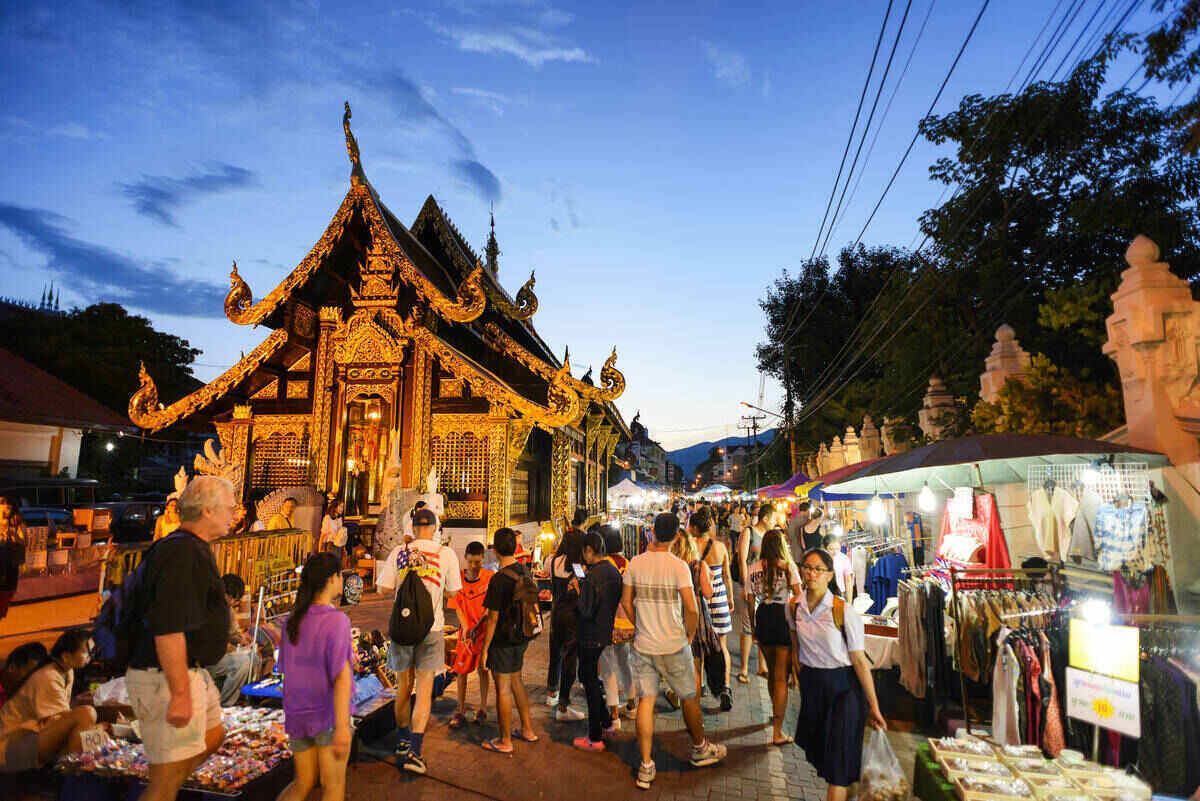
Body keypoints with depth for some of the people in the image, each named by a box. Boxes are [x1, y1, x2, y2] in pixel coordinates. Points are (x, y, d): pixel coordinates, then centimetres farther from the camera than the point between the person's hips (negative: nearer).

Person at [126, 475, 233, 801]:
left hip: (188, 672, 10)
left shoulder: (192, 548, 10)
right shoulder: (184, 552, -23)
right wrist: (180, 693, -26)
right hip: (169, 677, -10)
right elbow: (168, 628, -28)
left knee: (213, 736, 24)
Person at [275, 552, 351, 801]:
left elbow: (286, 670, 14)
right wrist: (342, 726, -27)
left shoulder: (292, 622, 4)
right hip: (329, 715, -6)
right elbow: (341, 674, -25)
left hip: (297, 716, 6)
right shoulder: (336, 620, -18)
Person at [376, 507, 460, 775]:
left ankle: (402, 742, 32)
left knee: (404, 687, 17)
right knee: (424, 690, 5)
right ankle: (414, 750, -1)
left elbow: (384, 587, -4)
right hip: (431, 627, -2)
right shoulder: (446, 554, -4)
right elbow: (452, 592, 3)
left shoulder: (398, 552, -2)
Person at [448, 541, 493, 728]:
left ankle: (482, 709, 23)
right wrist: (465, 627, -16)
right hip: (467, 630, 1)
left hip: (486, 629, -1)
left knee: (483, 669, 8)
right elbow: (458, 606, -2)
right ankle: (461, 711, 16)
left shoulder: (490, 577, -9)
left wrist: (478, 625, -19)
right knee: (461, 669, 2)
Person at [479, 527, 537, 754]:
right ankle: (528, 729, 32)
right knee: (516, 681, 22)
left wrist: (485, 648, -10)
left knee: (503, 688, 5)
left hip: (503, 641, -8)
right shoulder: (525, 572, 0)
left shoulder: (499, 579, -22)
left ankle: (505, 741, 18)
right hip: (521, 637, 8)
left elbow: (493, 618, -19)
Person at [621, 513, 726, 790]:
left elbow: (626, 602, 5)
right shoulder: (678, 566, -15)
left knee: (645, 701, 8)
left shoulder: (635, 563, -3)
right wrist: (689, 635, -1)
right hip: (673, 646, -3)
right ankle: (700, 749, 37)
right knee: (689, 698, 17)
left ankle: (646, 767, 12)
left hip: (643, 645, 3)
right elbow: (691, 609, -18)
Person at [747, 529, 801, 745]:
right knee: (781, 676, 1)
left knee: (772, 671, 23)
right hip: (783, 617, -3)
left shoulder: (753, 569, 4)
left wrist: (752, 626, 15)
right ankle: (777, 731, 0)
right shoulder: (788, 566, -4)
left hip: (763, 617, 4)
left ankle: (776, 714, 42)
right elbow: (798, 596, -7)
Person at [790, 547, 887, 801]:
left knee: (838, 760, -1)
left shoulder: (844, 611, -19)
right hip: (811, 684, 5)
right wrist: (801, 675, 12)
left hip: (843, 686, -5)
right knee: (817, 750, 18)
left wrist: (873, 705, -12)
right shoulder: (794, 607, -5)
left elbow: (859, 660, -15)